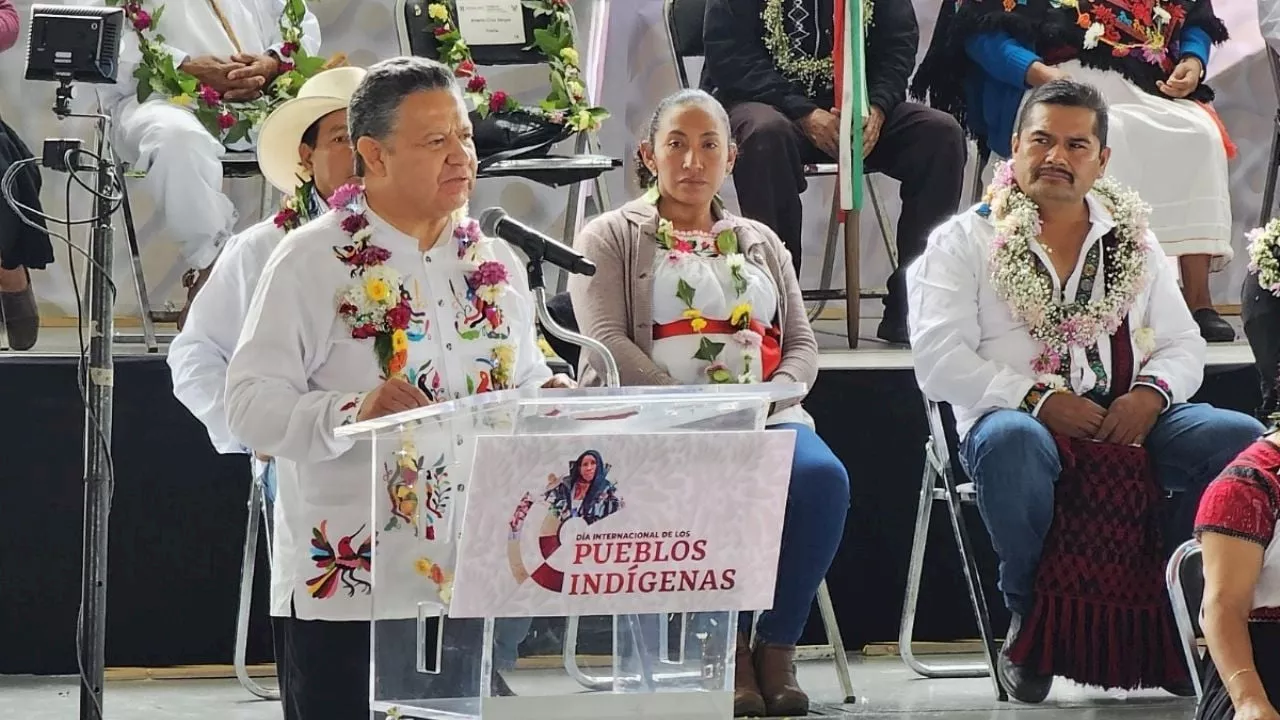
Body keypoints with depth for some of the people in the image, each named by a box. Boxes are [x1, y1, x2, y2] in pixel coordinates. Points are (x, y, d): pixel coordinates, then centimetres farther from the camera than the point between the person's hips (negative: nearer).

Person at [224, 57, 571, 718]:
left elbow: (525, 379, 24)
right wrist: (351, 414, -28)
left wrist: (549, 398, 0)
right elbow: (248, 404, -12)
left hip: (475, 582, 6)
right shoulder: (311, 261, -5)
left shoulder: (493, 264, 15)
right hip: (348, 588, -5)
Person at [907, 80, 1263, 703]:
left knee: (1241, 437, -24)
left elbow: (1183, 344, 16)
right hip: (1017, 418, -4)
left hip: (1129, 421, 4)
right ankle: (1030, 618, -16)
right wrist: (1037, 399, -17)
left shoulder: (1131, 240, 20)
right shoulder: (965, 241, 7)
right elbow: (938, 360, -6)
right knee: (1012, 443, -42)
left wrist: (1150, 394, -8)